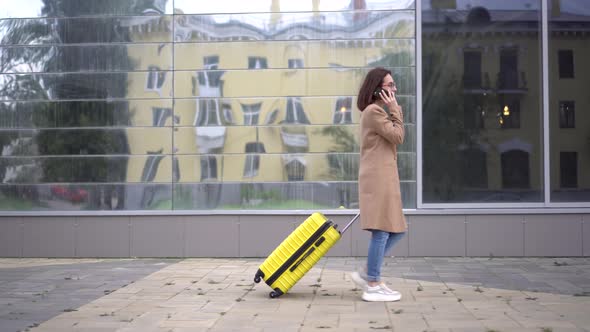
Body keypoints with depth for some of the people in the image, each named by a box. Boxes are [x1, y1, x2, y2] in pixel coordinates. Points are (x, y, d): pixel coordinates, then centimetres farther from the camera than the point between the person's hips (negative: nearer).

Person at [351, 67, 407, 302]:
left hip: (385, 177, 11)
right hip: (377, 177, -11)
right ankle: (373, 286, -3)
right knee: (382, 231, -9)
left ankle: (366, 273, 16)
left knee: (396, 230, 10)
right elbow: (397, 136, -11)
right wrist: (395, 109, -6)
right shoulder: (373, 111, -9)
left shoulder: (380, 111, 24)